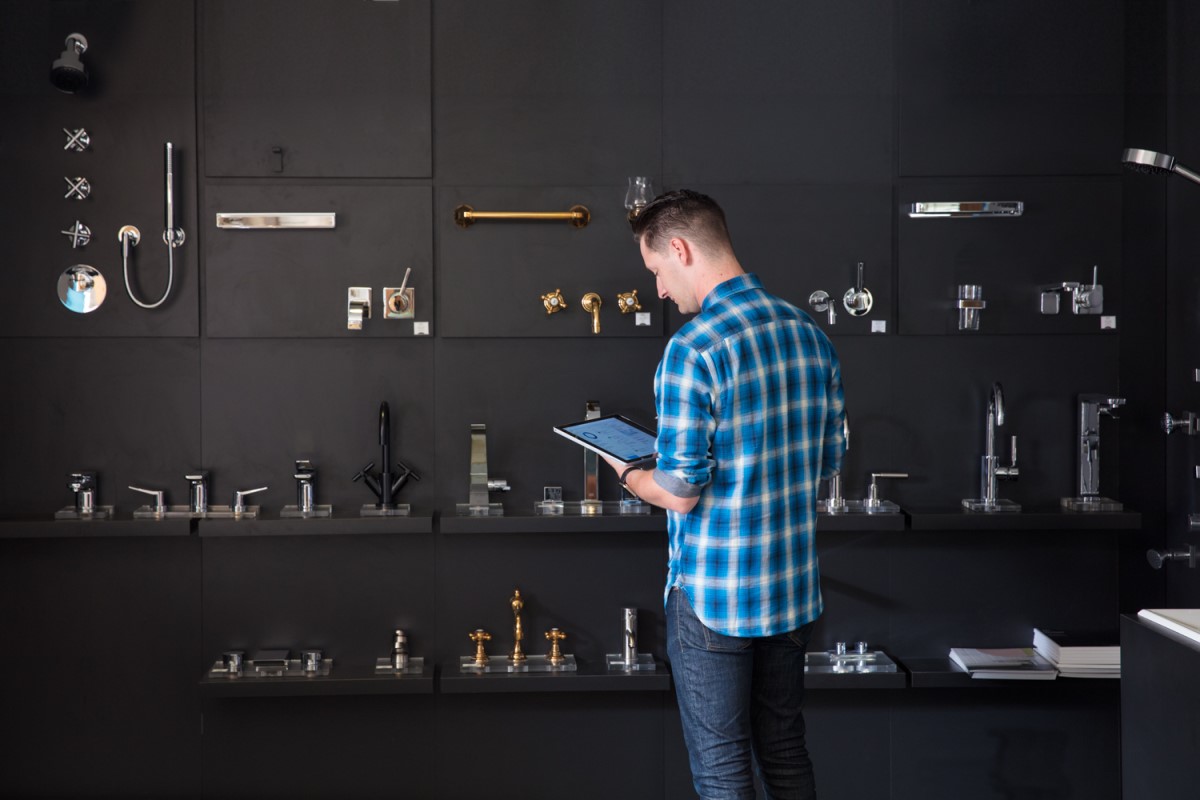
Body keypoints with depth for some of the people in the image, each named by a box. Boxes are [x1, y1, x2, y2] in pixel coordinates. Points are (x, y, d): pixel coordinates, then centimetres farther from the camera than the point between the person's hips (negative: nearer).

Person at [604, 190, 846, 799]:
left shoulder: (692, 349, -20)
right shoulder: (811, 336, 3)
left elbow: (681, 493, -19)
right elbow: (826, 462, 11)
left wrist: (627, 474, 1)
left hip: (714, 597, -7)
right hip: (793, 587, 7)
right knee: (785, 749, 20)